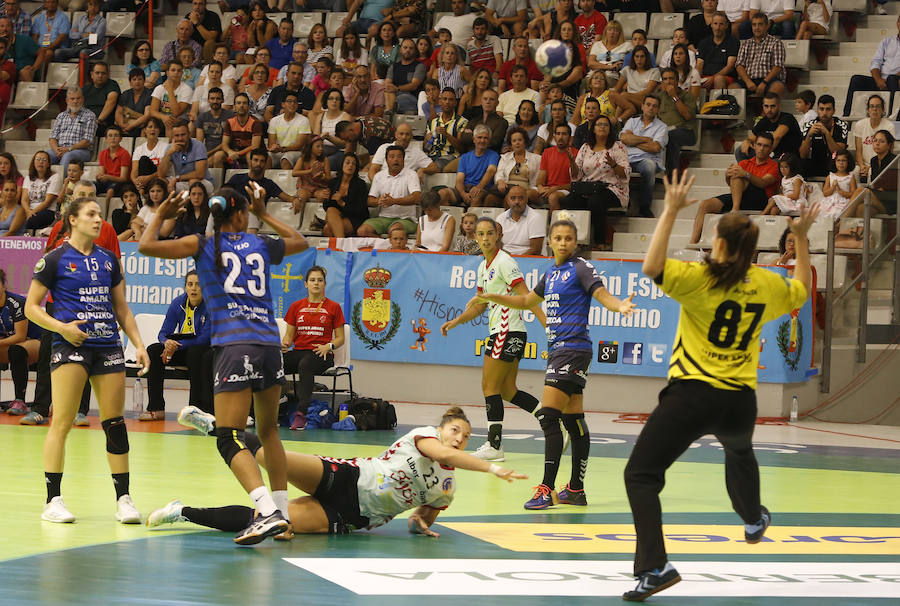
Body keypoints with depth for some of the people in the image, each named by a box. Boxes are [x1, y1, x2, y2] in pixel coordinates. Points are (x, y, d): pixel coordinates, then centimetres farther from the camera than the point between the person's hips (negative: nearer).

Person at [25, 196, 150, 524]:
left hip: (108, 346, 5)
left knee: (115, 423, 3)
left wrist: (138, 344, 11)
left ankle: (123, 498, 9)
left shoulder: (108, 259, 15)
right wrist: (61, 327, -14)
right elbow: (31, 307, 1)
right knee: (62, 422, -8)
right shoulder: (55, 259, 0)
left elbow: (121, 307, 21)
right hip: (71, 346, -5)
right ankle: (53, 500, -4)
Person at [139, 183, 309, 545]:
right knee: (268, 430, 20)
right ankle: (283, 513, 19)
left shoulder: (204, 246, 6)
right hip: (270, 342, 4)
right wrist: (264, 215, 43)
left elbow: (146, 246, 6)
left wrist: (160, 215, 23)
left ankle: (269, 512, -26)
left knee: (230, 439, -8)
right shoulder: (261, 246, 16)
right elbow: (300, 242, 37)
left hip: (234, 347, -4)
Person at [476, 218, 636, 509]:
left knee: (549, 417, -14)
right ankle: (576, 490, 15)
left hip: (573, 349, -8)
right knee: (573, 420, 11)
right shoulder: (552, 273, 18)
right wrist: (492, 297, 27)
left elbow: (603, 294, -18)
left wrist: (620, 306, -39)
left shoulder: (581, 268, -7)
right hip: (558, 351, 8)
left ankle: (547, 489, -14)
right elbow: (528, 301, 31)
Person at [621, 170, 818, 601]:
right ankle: (754, 521, 64)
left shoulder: (701, 279, -10)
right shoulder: (766, 285, 5)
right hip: (740, 401, 6)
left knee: (640, 474, -4)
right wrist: (801, 238, 31)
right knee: (740, 452, 41)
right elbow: (801, 289, 27)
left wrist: (671, 211, -18)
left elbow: (652, 268, -24)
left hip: (692, 396, -6)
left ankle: (655, 566, -19)